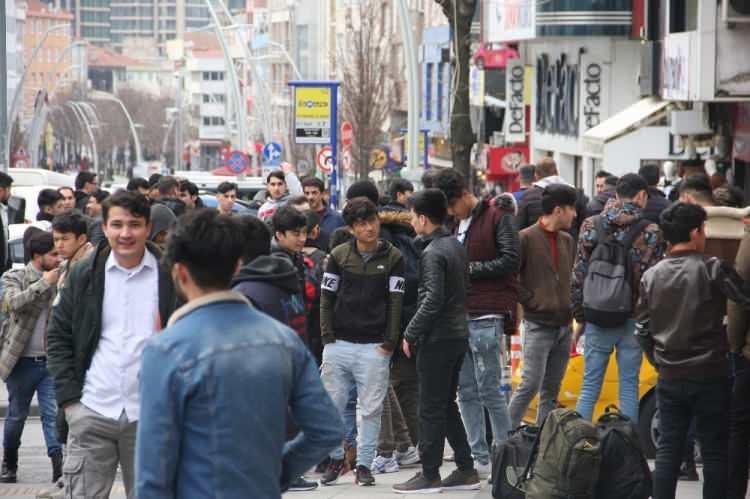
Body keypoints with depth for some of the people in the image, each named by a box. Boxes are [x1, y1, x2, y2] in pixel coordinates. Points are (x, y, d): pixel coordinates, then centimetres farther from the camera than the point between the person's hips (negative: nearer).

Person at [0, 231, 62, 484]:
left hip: (51, 360, 2)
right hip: (22, 361, -2)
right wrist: (44, 282, -21)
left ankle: (59, 465, -15)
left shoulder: (59, 279, 5)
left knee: (53, 414, -10)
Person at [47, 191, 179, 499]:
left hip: (150, 415, -1)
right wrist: (69, 396, 0)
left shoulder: (171, 277, 0)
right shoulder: (83, 275, 6)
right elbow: (58, 337, 9)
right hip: (91, 413, 1)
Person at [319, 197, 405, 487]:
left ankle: (364, 464, 11)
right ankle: (335, 459, 19)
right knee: (332, 405, 3)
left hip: (374, 347, -1)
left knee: (371, 408, 2)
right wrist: (327, 337, -1)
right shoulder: (339, 255, 4)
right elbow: (327, 297, 7)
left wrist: (389, 342, -5)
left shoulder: (393, 258, 1)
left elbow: (395, 301, 0)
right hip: (339, 344, 1)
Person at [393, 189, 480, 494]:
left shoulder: (432, 253, -16)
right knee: (447, 405, 15)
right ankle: (466, 470, 15)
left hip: (437, 338, -9)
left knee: (431, 409, -1)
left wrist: (411, 334, -15)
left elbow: (432, 300, -22)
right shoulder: (456, 246, 11)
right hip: (458, 334, 9)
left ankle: (430, 475, 3)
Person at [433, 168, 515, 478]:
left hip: (485, 317, -8)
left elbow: (510, 260, -12)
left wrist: (470, 269, -10)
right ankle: (479, 459, 11)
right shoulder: (455, 225, 18)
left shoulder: (496, 218, -4)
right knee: (466, 392, 7)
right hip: (458, 316, 8)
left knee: (489, 390, -6)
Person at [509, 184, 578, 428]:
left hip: (563, 326, 7)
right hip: (538, 325, -7)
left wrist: (569, 307, 11)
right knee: (531, 385, -12)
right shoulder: (527, 239, -9)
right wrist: (529, 301, -10)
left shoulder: (567, 241, 14)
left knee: (551, 390, 9)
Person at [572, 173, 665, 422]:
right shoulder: (650, 232, -6)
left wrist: (580, 318, 8)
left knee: (589, 387, 7)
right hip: (633, 319, -2)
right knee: (629, 387, 6)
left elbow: (578, 277, 1)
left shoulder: (591, 226, 1)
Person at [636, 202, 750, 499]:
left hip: (669, 377, 4)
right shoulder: (712, 269, -12)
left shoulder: (651, 276, 3)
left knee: (668, 449, 9)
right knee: (714, 452, 3)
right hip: (710, 375, -4)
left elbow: (643, 330, 7)